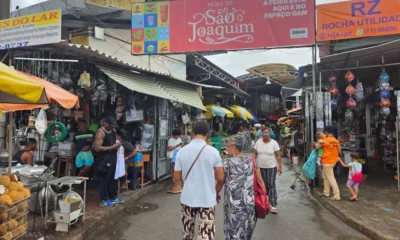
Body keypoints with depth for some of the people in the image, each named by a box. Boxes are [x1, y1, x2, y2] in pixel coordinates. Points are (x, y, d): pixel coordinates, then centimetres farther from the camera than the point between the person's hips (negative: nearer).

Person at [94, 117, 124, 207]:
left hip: (113, 157, 8)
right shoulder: (100, 132, -16)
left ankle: (113, 197, 29)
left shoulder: (113, 130, 8)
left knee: (113, 179, 16)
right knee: (104, 179, 1)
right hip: (104, 159, -8)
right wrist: (112, 147, -24)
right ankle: (103, 200, 13)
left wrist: (118, 144, 3)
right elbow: (97, 148, -22)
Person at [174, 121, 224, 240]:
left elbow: (177, 178, 0)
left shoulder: (182, 151, -6)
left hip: (187, 198, 3)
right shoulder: (213, 152, -10)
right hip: (207, 199, -2)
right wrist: (216, 193, 12)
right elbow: (220, 178, -6)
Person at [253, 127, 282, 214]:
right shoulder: (258, 142, 1)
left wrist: (280, 166, -10)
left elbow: (278, 156, -6)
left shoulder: (274, 143, -7)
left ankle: (273, 205, 1)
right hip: (261, 167, 3)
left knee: (272, 185, -3)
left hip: (271, 167, -3)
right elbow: (255, 154, 5)